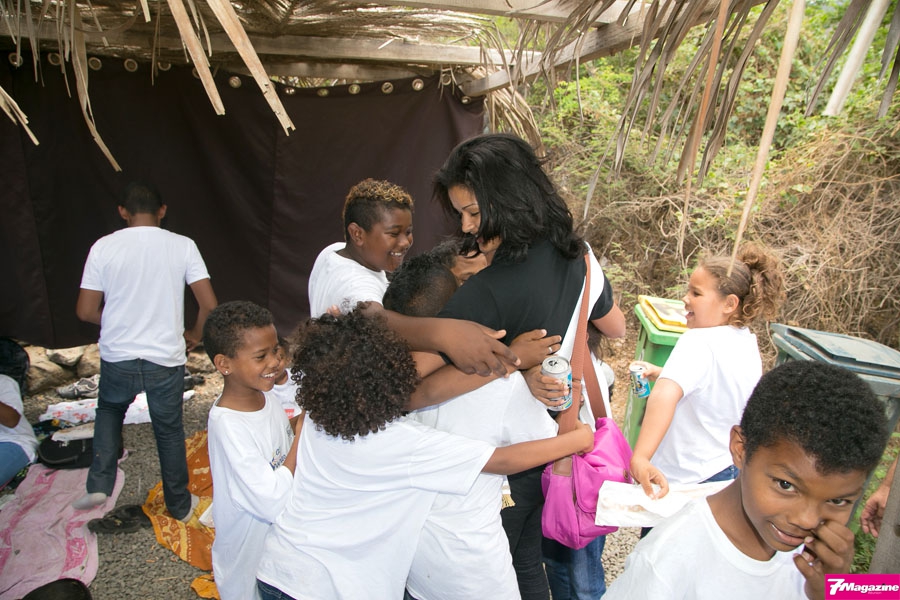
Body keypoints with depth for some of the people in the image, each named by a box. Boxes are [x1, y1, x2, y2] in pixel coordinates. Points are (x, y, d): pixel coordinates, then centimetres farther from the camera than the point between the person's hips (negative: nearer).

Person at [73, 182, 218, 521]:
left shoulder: (104, 247, -6)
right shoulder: (182, 245, -7)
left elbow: (86, 311, -5)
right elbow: (209, 305, -10)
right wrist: (194, 334, 9)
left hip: (118, 358, 1)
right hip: (166, 360, 0)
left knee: (109, 410, 31)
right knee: (169, 430, 17)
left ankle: (99, 485, 23)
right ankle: (180, 505, 31)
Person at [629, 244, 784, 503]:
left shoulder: (698, 342, -25)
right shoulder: (748, 343, 1)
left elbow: (666, 394, -43)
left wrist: (640, 458, -53)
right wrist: (659, 372, 14)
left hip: (687, 481, -8)